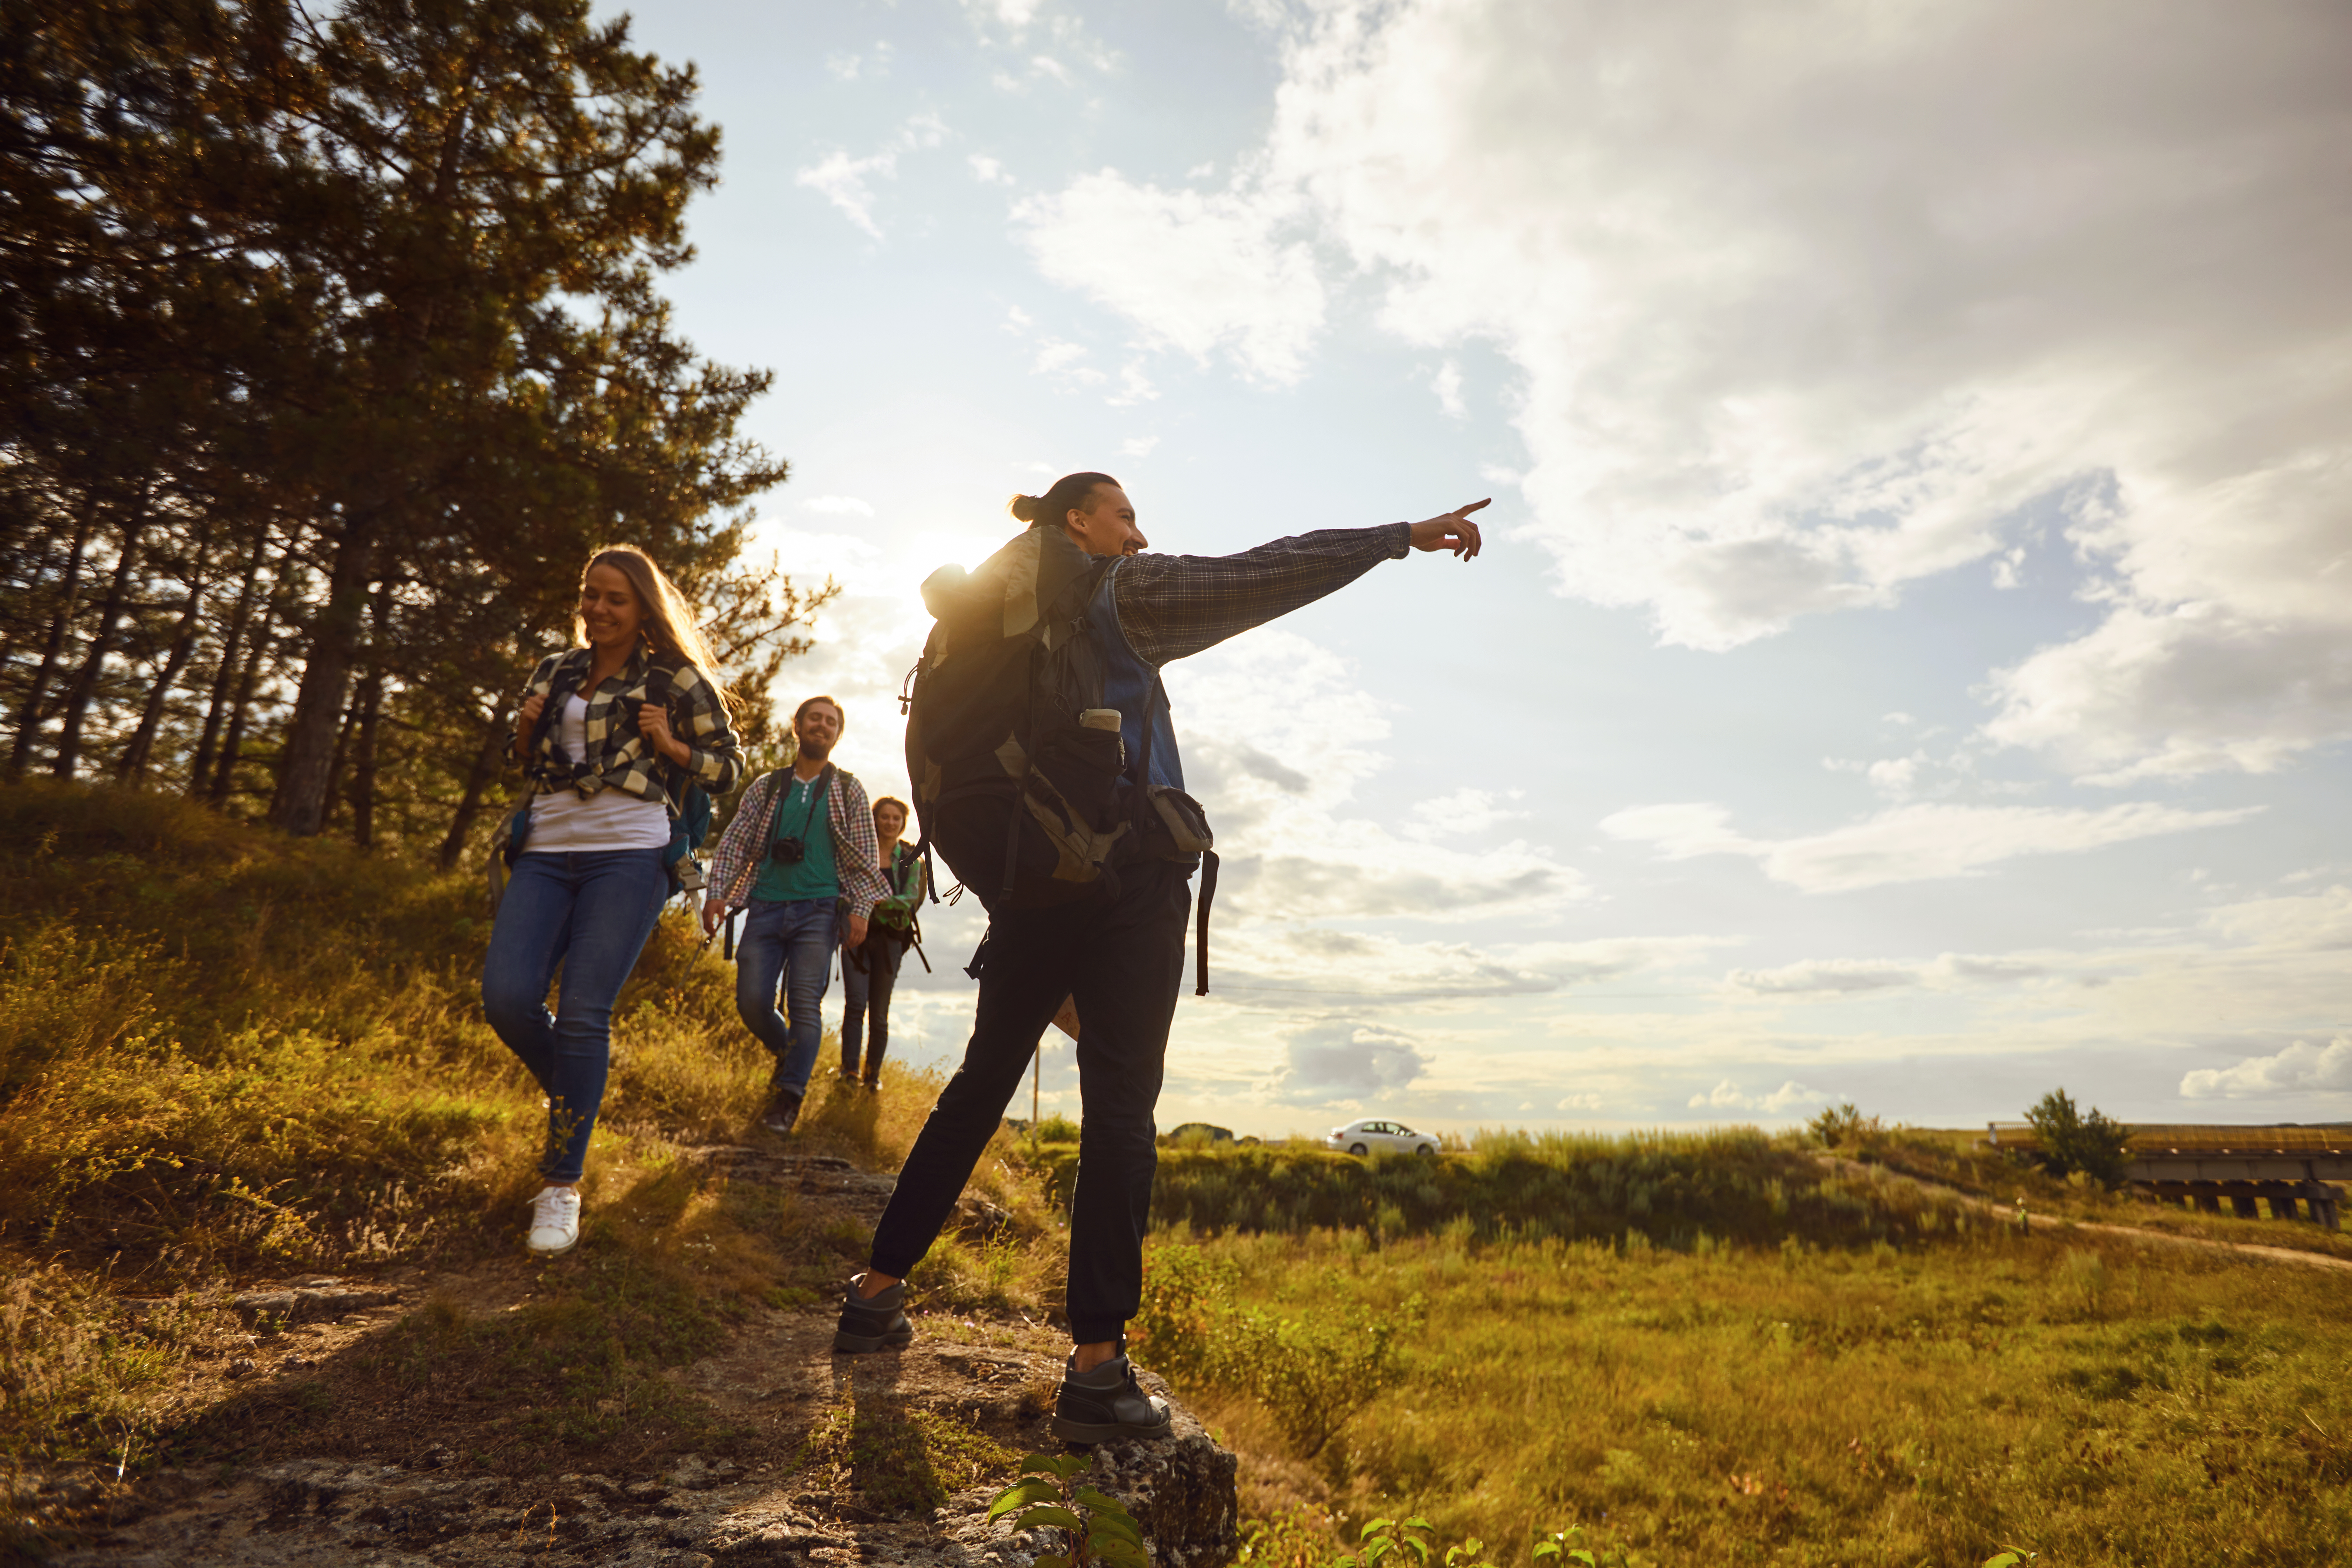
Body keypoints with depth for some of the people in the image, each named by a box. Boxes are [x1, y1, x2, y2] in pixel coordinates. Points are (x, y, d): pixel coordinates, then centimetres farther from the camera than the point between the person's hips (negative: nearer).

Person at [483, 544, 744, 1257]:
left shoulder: (675, 678, 5)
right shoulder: (555, 671, 18)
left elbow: (729, 765, 8)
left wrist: (669, 747, -9)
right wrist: (526, 731, 6)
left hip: (629, 856, -4)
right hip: (548, 853, 5)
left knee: (583, 1011, -13)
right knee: (506, 996, -12)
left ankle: (563, 1186, -1)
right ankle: (570, 1093, 22)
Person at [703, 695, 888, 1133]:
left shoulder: (848, 790, 11)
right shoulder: (766, 787, 15)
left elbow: (866, 858, 7)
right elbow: (733, 842, 12)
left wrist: (860, 911, -4)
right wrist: (717, 892, -2)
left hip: (818, 910, -2)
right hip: (767, 907, 2)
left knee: (805, 1005, -9)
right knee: (752, 1002, -3)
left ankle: (789, 1097, -1)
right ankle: (788, 1054, 26)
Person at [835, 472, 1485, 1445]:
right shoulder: (1120, 595, -1)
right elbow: (1258, 578, -7)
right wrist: (1404, 537, -4)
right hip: (1128, 881, -7)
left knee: (982, 1083, 17)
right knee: (1119, 1110, -4)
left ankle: (878, 1292, 26)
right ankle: (1096, 1367, -2)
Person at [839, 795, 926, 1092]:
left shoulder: (910, 859, 7)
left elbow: (910, 901, -4)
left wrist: (881, 901, -21)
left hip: (889, 940, 1)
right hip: (856, 935, -1)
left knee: (879, 1013, 4)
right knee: (856, 1003, -16)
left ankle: (873, 1073, 16)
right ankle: (850, 1068, -15)